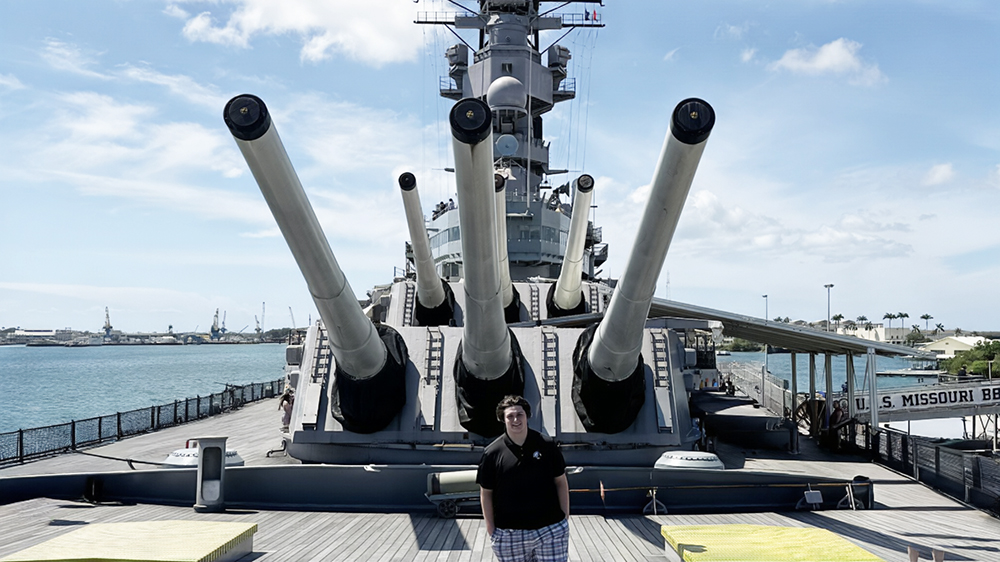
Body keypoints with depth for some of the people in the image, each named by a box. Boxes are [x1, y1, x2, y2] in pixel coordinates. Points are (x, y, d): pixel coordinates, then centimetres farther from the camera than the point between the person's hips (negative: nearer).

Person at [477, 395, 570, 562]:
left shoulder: (546, 446, 0)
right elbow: (486, 493, 3)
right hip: (509, 534, 0)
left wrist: (565, 517, 3)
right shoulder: (492, 453, -3)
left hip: (551, 530, 0)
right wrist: (491, 529, 1)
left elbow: (561, 482, 7)